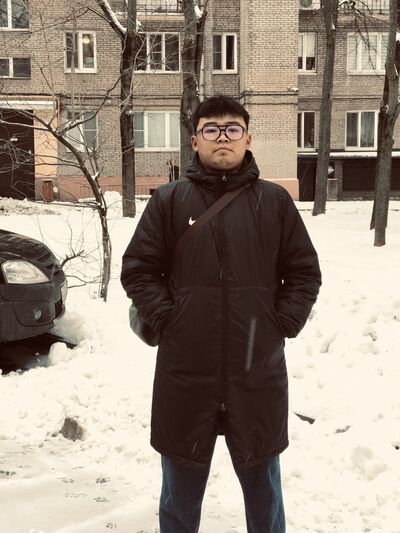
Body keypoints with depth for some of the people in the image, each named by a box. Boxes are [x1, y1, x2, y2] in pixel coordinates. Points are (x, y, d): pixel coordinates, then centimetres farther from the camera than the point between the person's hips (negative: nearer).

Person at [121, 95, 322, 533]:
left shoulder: (275, 201, 4)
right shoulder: (169, 200, 2)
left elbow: (304, 272, 7)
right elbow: (138, 269, 3)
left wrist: (283, 324, -4)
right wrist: (167, 319, -7)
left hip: (258, 370, 1)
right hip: (185, 371, 0)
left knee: (263, 483, 18)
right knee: (182, 488, 16)